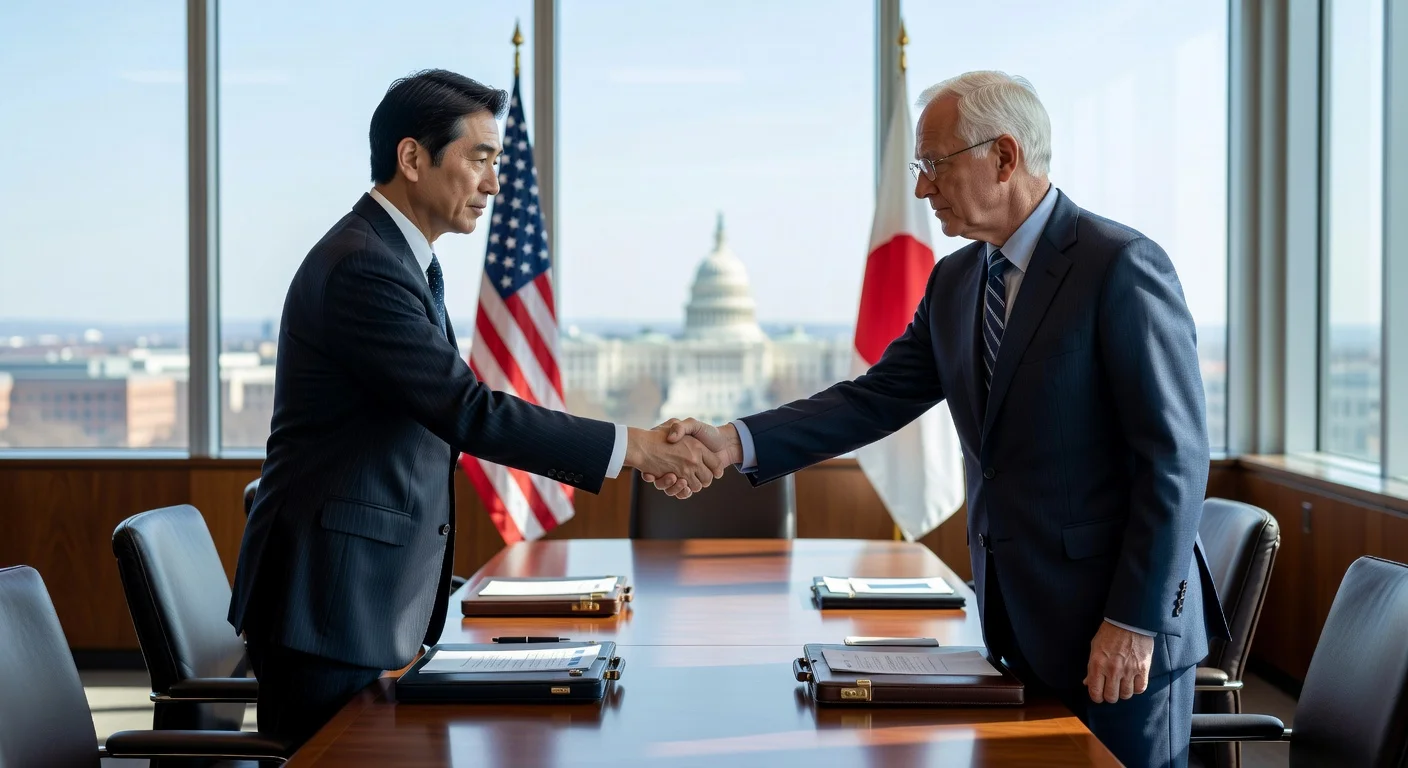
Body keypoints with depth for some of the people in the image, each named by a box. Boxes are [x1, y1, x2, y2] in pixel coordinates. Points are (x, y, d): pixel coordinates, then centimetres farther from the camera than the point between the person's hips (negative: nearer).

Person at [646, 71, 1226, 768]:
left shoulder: (1122, 266, -14)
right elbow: (876, 399, 5)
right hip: (1015, 626, 7)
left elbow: (1174, 456, -16)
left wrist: (1135, 622, -19)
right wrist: (735, 443, -8)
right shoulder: (955, 281, 9)